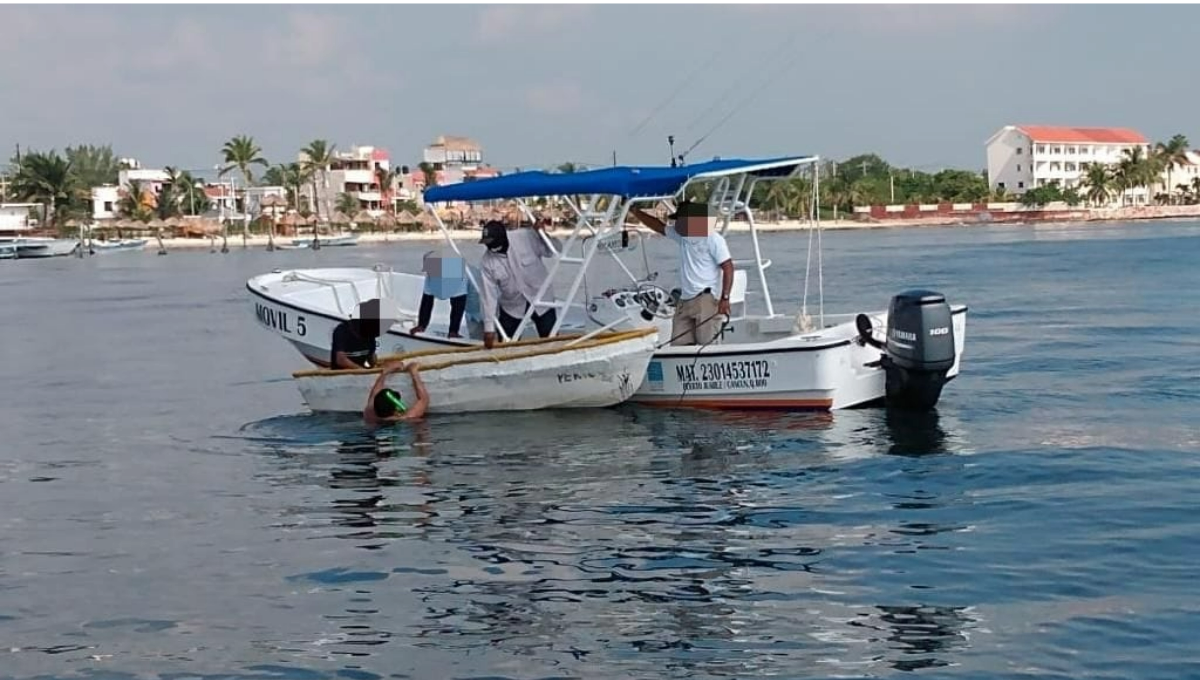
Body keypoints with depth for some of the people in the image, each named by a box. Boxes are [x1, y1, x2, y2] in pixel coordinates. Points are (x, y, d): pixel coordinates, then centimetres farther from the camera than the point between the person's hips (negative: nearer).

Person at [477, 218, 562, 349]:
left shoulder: (527, 237, -20)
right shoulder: (486, 262, -17)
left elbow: (555, 251, -9)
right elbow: (490, 294, -17)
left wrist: (543, 235, -29)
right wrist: (489, 328, -21)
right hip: (512, 306, 1)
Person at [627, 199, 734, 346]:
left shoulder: (713, 239, -6)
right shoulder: (681, 236, 15)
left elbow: (728, 268, -11)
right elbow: (658, 226, 25)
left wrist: (725, 298, -18)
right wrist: (634, 211, 21)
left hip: (706, 299, -7)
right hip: (684, 301, 7)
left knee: (707, 344, -16)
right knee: (678, 345, -3)